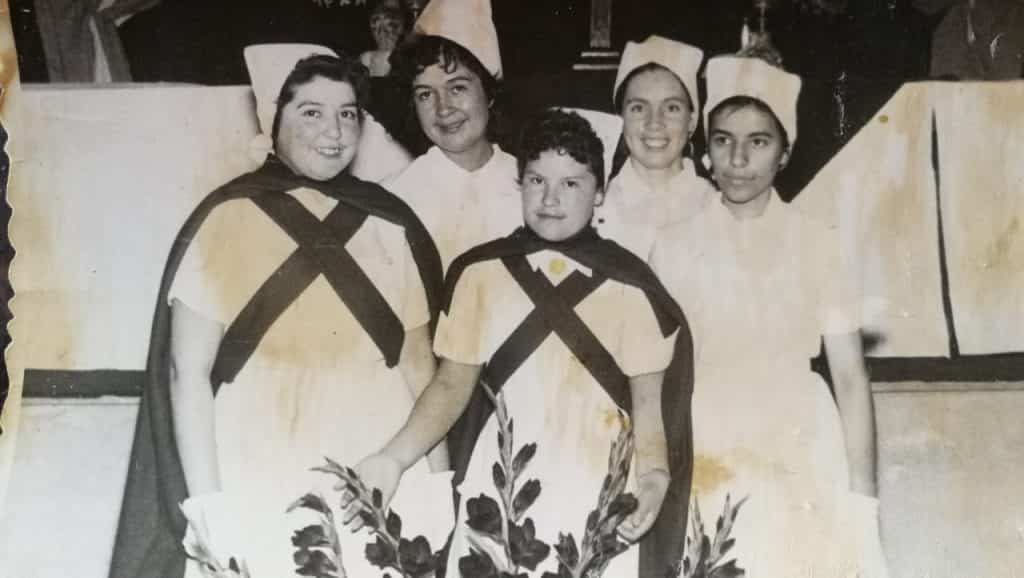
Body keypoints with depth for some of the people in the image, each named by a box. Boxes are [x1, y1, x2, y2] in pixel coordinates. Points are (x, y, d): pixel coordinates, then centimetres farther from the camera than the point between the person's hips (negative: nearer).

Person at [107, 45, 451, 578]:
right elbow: (187, 373, -4)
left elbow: (418, 367, 10)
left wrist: (440, 486, 5)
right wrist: (209, 505, -9)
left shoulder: (391, 226, 6)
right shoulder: (228, 218, -4)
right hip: (260, 501, -2)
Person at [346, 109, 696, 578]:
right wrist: (394, 459, -7)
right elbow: (454, 383, 7)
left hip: (598, 495, -1)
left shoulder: (629, 284, -2)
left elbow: (649, 397, 1)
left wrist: (653, 476, -17)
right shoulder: (479, 272, 2)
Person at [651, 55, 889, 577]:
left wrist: (862, 497, -6)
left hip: (798, 467, 0)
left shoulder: (815, 245, -2)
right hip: (700, 472, 0)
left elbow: (850, 376, -2)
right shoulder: (674, 247, -1)